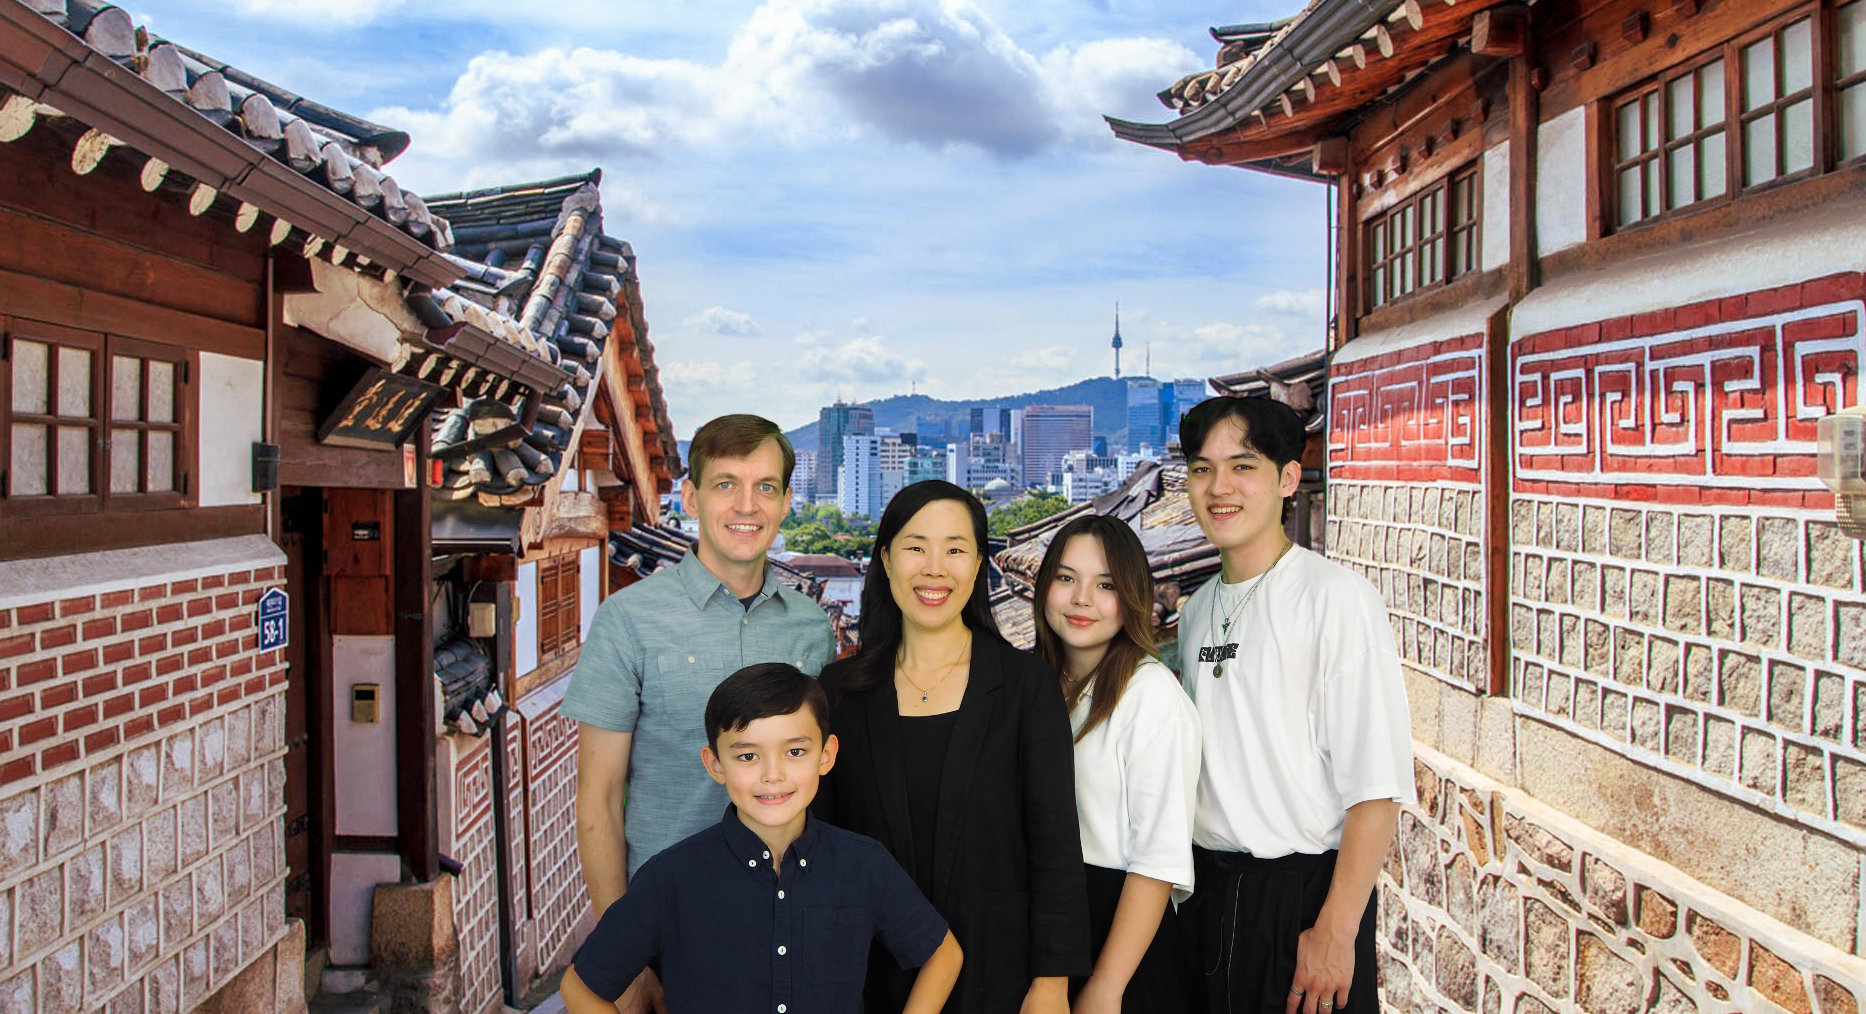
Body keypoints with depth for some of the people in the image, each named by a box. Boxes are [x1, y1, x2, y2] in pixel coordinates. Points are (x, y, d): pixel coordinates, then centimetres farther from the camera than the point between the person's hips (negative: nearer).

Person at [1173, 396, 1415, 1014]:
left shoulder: (1336, 597, -13)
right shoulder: (1196, 610, 9)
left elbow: (1378, 785, -18)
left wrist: (1335, 931, -20)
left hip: (1305, 890, -6)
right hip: (1207, 888, 6)